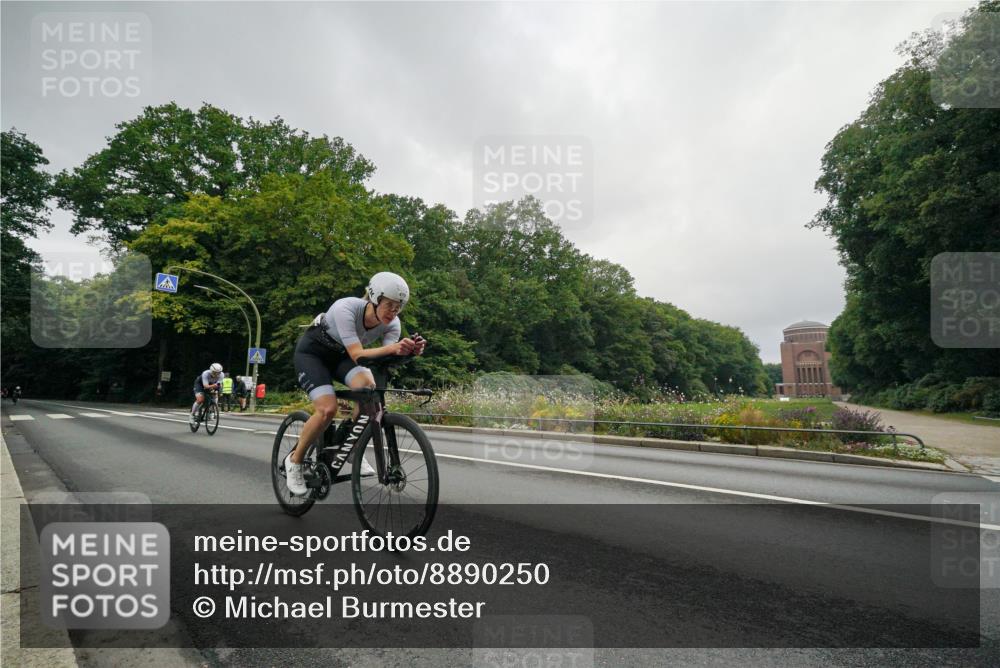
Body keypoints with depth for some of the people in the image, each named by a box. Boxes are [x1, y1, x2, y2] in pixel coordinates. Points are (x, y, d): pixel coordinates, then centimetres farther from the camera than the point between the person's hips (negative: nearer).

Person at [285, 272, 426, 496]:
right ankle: (294, 460, 1)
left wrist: (408, 351, -50)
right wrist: (392, 348, -57)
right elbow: (357, 355, -42)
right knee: (328, 409, -24)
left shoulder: (392, 324, -19)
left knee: (368, 386, -27)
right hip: (311, 352, -4)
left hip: (340, 355, 4)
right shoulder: (345, 309, -35)